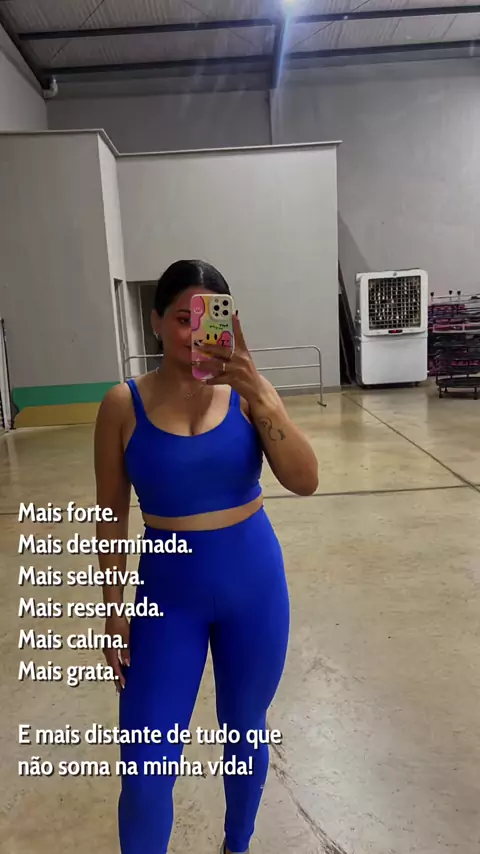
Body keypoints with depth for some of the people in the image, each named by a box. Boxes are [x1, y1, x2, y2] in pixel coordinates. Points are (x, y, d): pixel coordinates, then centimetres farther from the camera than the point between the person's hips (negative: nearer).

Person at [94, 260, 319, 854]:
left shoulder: (247, 392, -8)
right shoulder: (124, 404, -10)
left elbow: (305, 482, -18)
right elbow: (113, 515, -3)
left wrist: (259, 396, -30)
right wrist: (114, 608, 0)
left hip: (254, 585, 2)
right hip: (168, 592, -1)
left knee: (245, 732, 22)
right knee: (145, 772, 4)